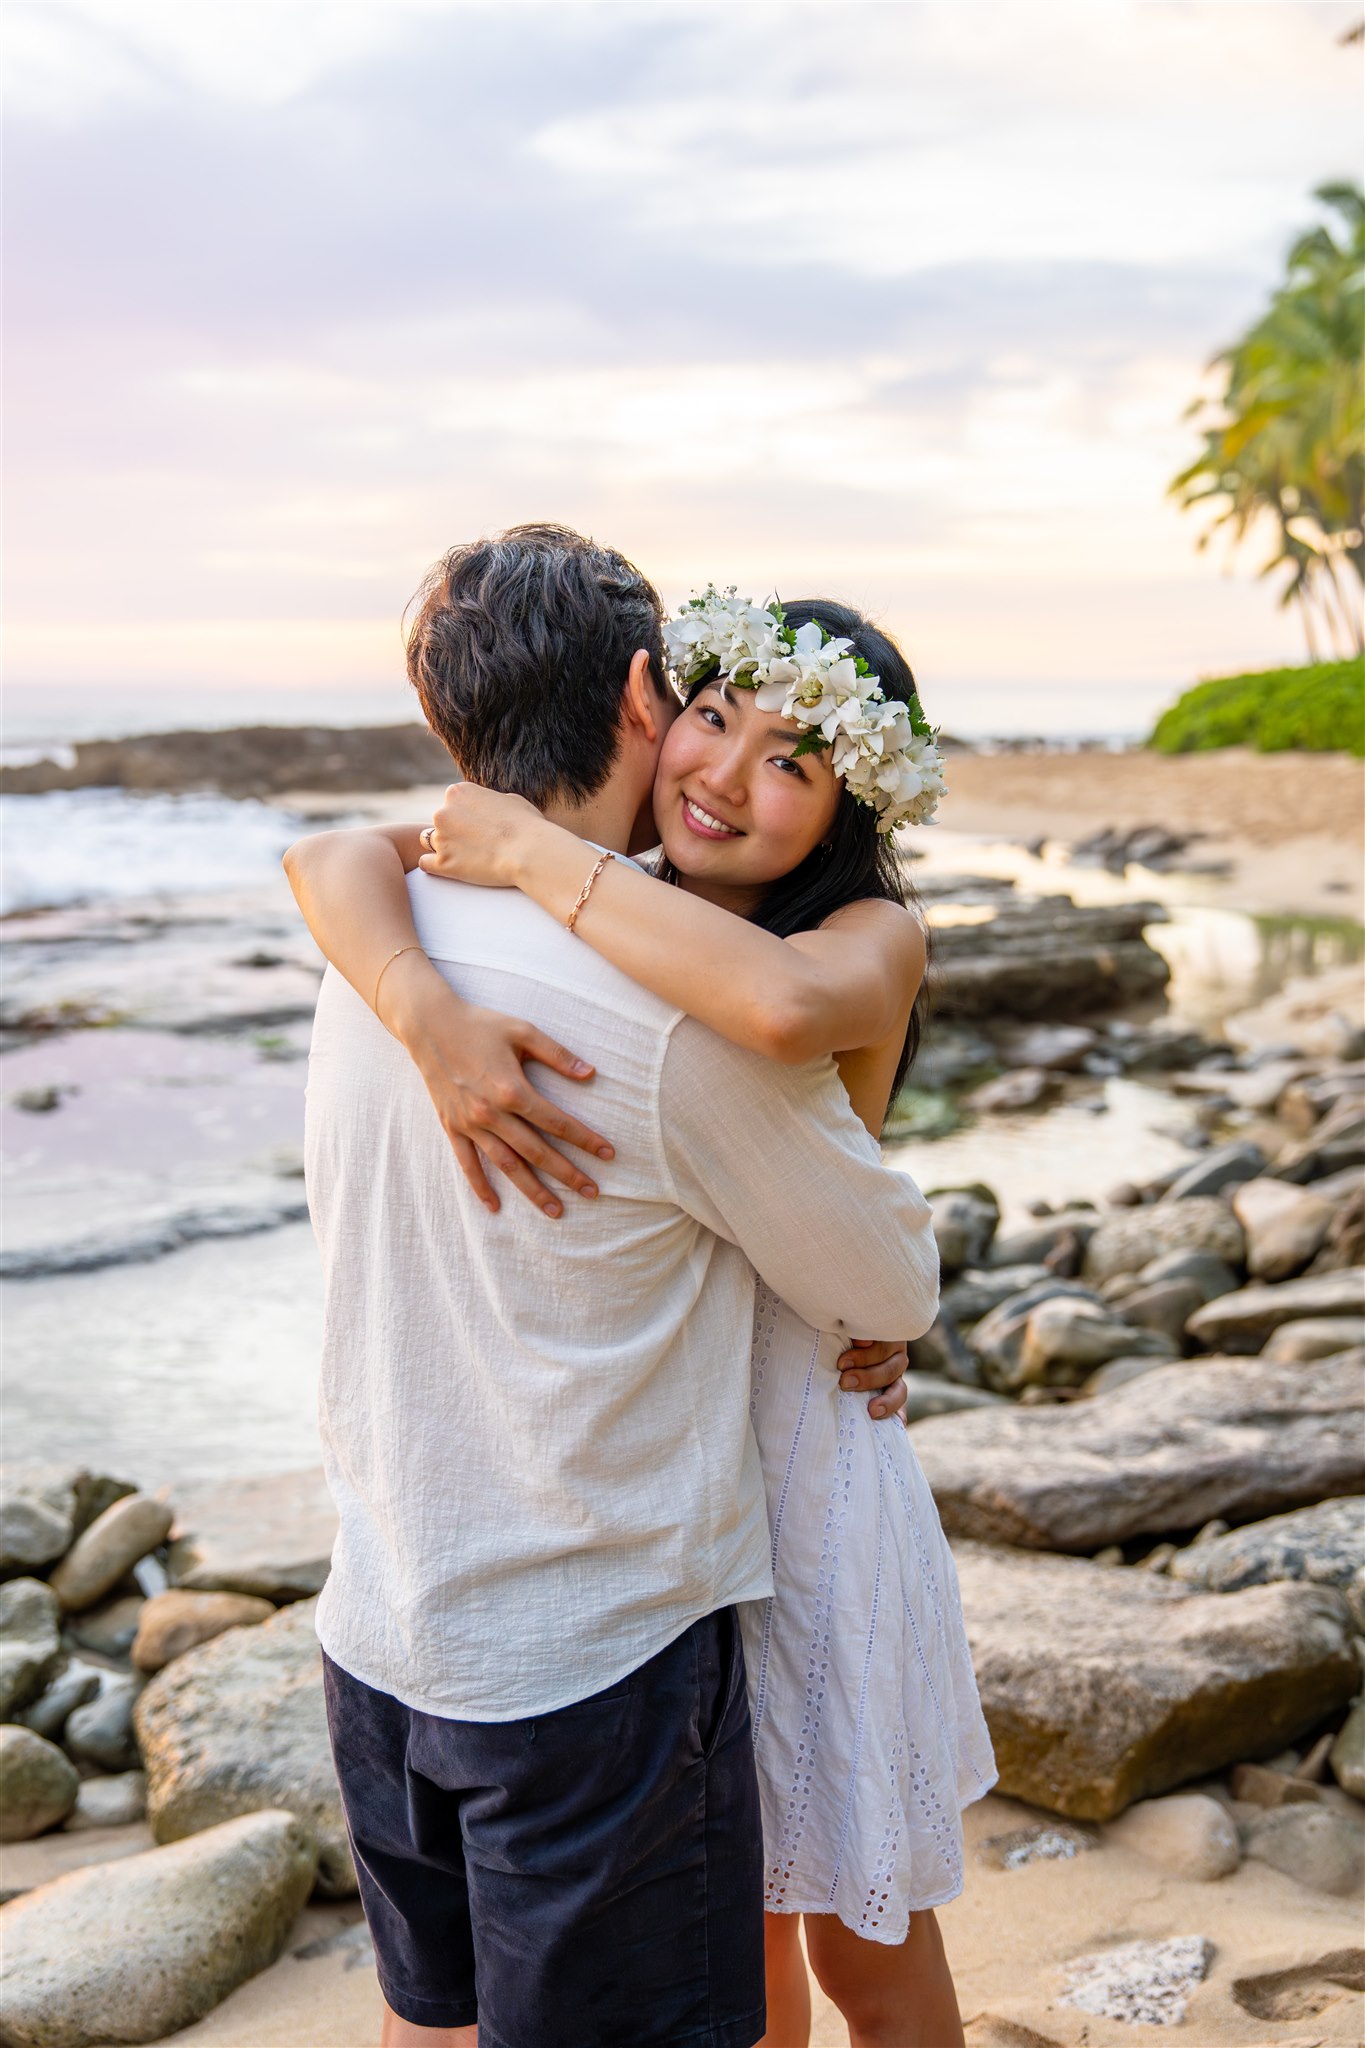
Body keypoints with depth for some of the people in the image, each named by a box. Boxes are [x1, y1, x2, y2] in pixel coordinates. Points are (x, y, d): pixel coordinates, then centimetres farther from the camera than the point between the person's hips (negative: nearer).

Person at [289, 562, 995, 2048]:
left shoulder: (872, 936, -17)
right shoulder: (611, 906, -3)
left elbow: (782, 1004, -42)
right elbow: (337, 861, -16)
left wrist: (532, 856, -30)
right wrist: (429, 1016, -36)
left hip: (795, 1495, -4)